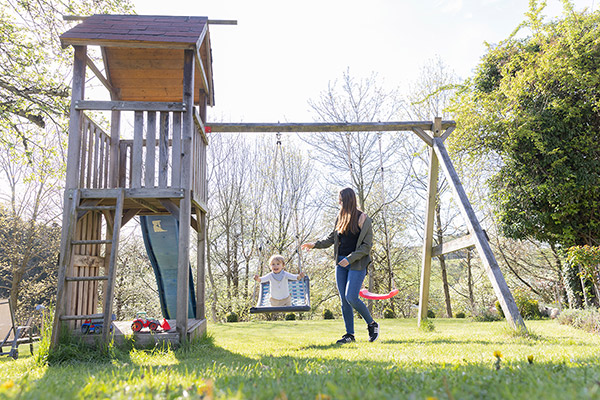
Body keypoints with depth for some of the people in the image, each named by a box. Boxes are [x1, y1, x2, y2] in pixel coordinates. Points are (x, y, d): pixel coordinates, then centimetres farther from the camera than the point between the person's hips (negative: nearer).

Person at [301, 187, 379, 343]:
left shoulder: (363, 219, -8)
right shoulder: (341, 217, 11)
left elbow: (366, 246, -10)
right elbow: (332, 238, 19)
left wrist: (350, 259, -18)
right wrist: (315, 245, 6)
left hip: (357, 263, -6)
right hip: (341, 263, 6)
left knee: (351, 297, -13)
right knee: (344, 299, 4)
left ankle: (372, 324, 9)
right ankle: (350, 334, 13)